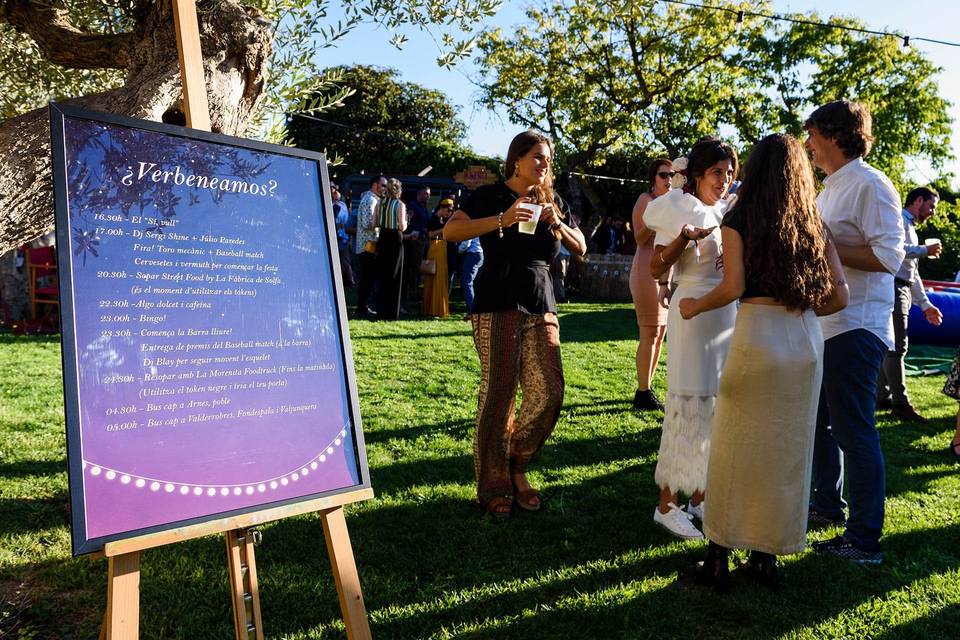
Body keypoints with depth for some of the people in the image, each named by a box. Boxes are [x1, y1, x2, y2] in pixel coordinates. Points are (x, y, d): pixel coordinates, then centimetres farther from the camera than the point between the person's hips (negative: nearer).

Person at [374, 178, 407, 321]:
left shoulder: (380, 203, 4)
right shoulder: (400, 204, -9)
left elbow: (375, 224, 3)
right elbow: (402, 227, -13)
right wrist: (405, 221, 7)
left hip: (383, 239, 4)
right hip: (395, 239, -4)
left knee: (381, 275, 12)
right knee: (394, 276, 3)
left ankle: (381, 311, 16)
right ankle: (391, 313, 4)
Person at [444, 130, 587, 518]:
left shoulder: (548, 202, 18)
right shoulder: (491, 196, 2)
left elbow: (581, 250, 18)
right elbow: (450, 231, -12)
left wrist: (557, 224, 0)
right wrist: (502, 220, -19)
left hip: (541, 308, 6)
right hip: (498, 307, -5)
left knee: (548, 393, -2)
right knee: (498, 395, -6)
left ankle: (516, 468, 19)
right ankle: (493, 488, 8)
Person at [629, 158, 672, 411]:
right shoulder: (646, 199, -4)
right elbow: (639, 238, -12)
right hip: (646, 270, -8)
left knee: (660, 333, 8)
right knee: (650, 333, -10)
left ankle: (646, 389, 16)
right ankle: (642, 394, -4)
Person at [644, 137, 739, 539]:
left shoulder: (727, 213, 13)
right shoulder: (678, 210, -6)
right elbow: (656, 271, -12)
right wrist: (685, 238, -23)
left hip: (728, 315, 7)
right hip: (693, 313, -7)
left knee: (717, 408, 9)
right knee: (688, 406, -6)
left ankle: (699, 496, 20)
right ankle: (667, 504, 3)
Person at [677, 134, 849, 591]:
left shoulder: (738, 219, 0)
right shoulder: (815, 226, 11)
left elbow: (733, 286, -10)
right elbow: (838, 297, 7)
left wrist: (693, 307, 6)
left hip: (757, 335, -4)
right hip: (807, 340, 4)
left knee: (734, 450, 6)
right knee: (789, 449, 12)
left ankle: (719, 558, 14)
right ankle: (768, 558, 23)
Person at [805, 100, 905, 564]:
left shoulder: (870, 185, -12)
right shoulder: (829, 189, 17)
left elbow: (889, 256, -21)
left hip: (856, 327, -10)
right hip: (825, 324, 10)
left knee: (854, 430, -5)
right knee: (819, 421, 18)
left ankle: (865, 538, 5)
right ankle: (828, 505, 33)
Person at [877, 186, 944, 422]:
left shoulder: (910, 227, 26)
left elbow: (913, 273, 27)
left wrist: (925, 304, 24)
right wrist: (926, 250, -12)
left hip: (903, 290, 10)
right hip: (893, 287, -10)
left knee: (891, 346, 11)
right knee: (896, 347, -11)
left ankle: (883, 397, 16)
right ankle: (901, 403, -10)